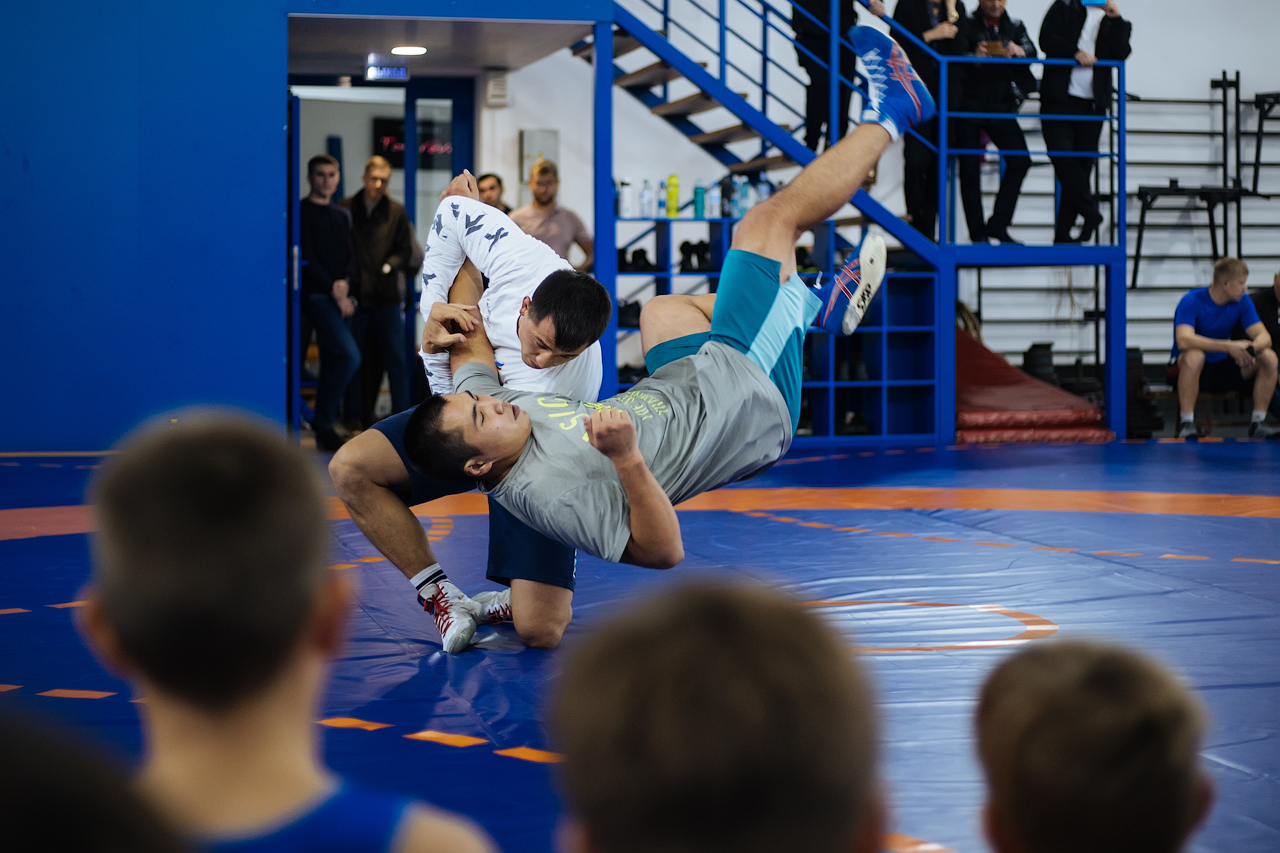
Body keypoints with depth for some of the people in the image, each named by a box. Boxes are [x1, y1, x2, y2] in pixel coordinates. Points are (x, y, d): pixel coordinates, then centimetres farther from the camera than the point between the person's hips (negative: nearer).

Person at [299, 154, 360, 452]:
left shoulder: (342, 215, 18)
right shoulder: (302, 212, -3)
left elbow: (350, 255, 14)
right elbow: (307, 259, -9)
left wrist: (345, 281, -7)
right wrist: (333, 291, -13)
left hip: (340, 298, 7)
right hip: (316, 295, -7)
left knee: (333, 363, 7)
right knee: (349, 355, -20)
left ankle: (323, 430, 14)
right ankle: (323, 423, -10)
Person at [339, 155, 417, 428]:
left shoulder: (396, 212, 7)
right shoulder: (346, 209, 6)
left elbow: (404, 250, 8)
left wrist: (389, 265, -8)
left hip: (387, 295, 0)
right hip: (355, 293, 0)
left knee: (394, 359, 0)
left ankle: (401, 415, 5)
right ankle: (356, 417, 10)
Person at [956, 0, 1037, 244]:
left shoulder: (1014, 26, 12)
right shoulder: (966, 25, 1)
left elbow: (1030, 48, -4)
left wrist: (1020, 50, -27)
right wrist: (974, 57, -29)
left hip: (1000, 106, 3)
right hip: (969, 106, -3)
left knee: (1020, 160, -8)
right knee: (970, 167, -3)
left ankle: (998, 224, 1)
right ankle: (977, 233, 4)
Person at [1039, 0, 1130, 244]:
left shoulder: (1116, 23, 14)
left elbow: (1120, 54, -3)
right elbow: (1047, 39, -4)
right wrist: (1075, 53, -17)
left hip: (1092, 104, 2)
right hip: (1059, 98, -2)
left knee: (1082, 163, 1)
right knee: (1061, 153, -17)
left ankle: (1063, 233, 6)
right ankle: (1091, 213, -4)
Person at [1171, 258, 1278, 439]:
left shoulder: (1243, 302, -1)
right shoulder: (1191, 301, -19)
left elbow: (1264, 337, -7)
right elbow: (1183, 340, -35)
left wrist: (1250, 349, -33)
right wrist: (1229, 347, -42)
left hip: (1222, 369, 5)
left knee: (1268, 357, -15)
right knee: (1194, 356, -40)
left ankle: (1258, 424, -11)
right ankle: (1186, 424, -34)